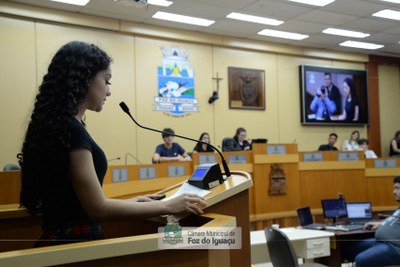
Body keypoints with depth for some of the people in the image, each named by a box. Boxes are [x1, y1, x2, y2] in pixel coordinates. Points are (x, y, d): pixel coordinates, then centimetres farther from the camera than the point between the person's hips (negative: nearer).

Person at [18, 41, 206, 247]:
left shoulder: (56, 124, 10)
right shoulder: (71, 129, -19)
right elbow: (97, 208, -20)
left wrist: (132, 202, 14)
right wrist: (167, 207, -14)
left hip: (64, 238, 9)